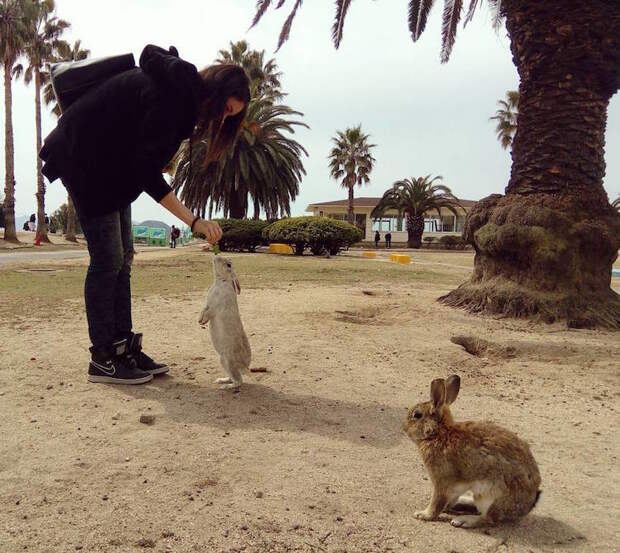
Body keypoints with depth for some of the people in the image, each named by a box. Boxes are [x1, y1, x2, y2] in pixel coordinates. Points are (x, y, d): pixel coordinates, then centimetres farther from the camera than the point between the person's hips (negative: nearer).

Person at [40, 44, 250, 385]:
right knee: (107, 259, -10)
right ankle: (103, 359, -3)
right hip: (84, 161, -10)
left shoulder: (183, 90, 4)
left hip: (112, 166, 10)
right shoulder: (170, 97, -26)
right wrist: (194, 221, -30)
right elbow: (148, 171, -28)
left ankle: (124, 348, 9)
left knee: (122, 258, 5)